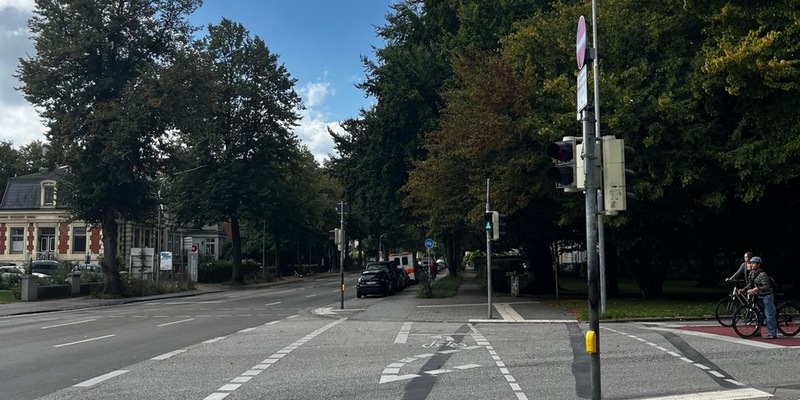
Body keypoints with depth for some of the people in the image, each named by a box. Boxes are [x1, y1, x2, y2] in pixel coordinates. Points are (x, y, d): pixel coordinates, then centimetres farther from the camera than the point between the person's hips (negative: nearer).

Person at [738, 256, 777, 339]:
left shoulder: (762, 274, -21)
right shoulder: (752, 273, 6)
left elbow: (766, 287, -26)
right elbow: (750, 284, 12)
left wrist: (756, 289, -35)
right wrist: (743, 289, -3)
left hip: (767, 296, -9)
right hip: (759, 296, 9)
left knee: (769, 314, -7)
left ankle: (772, 333, -3)